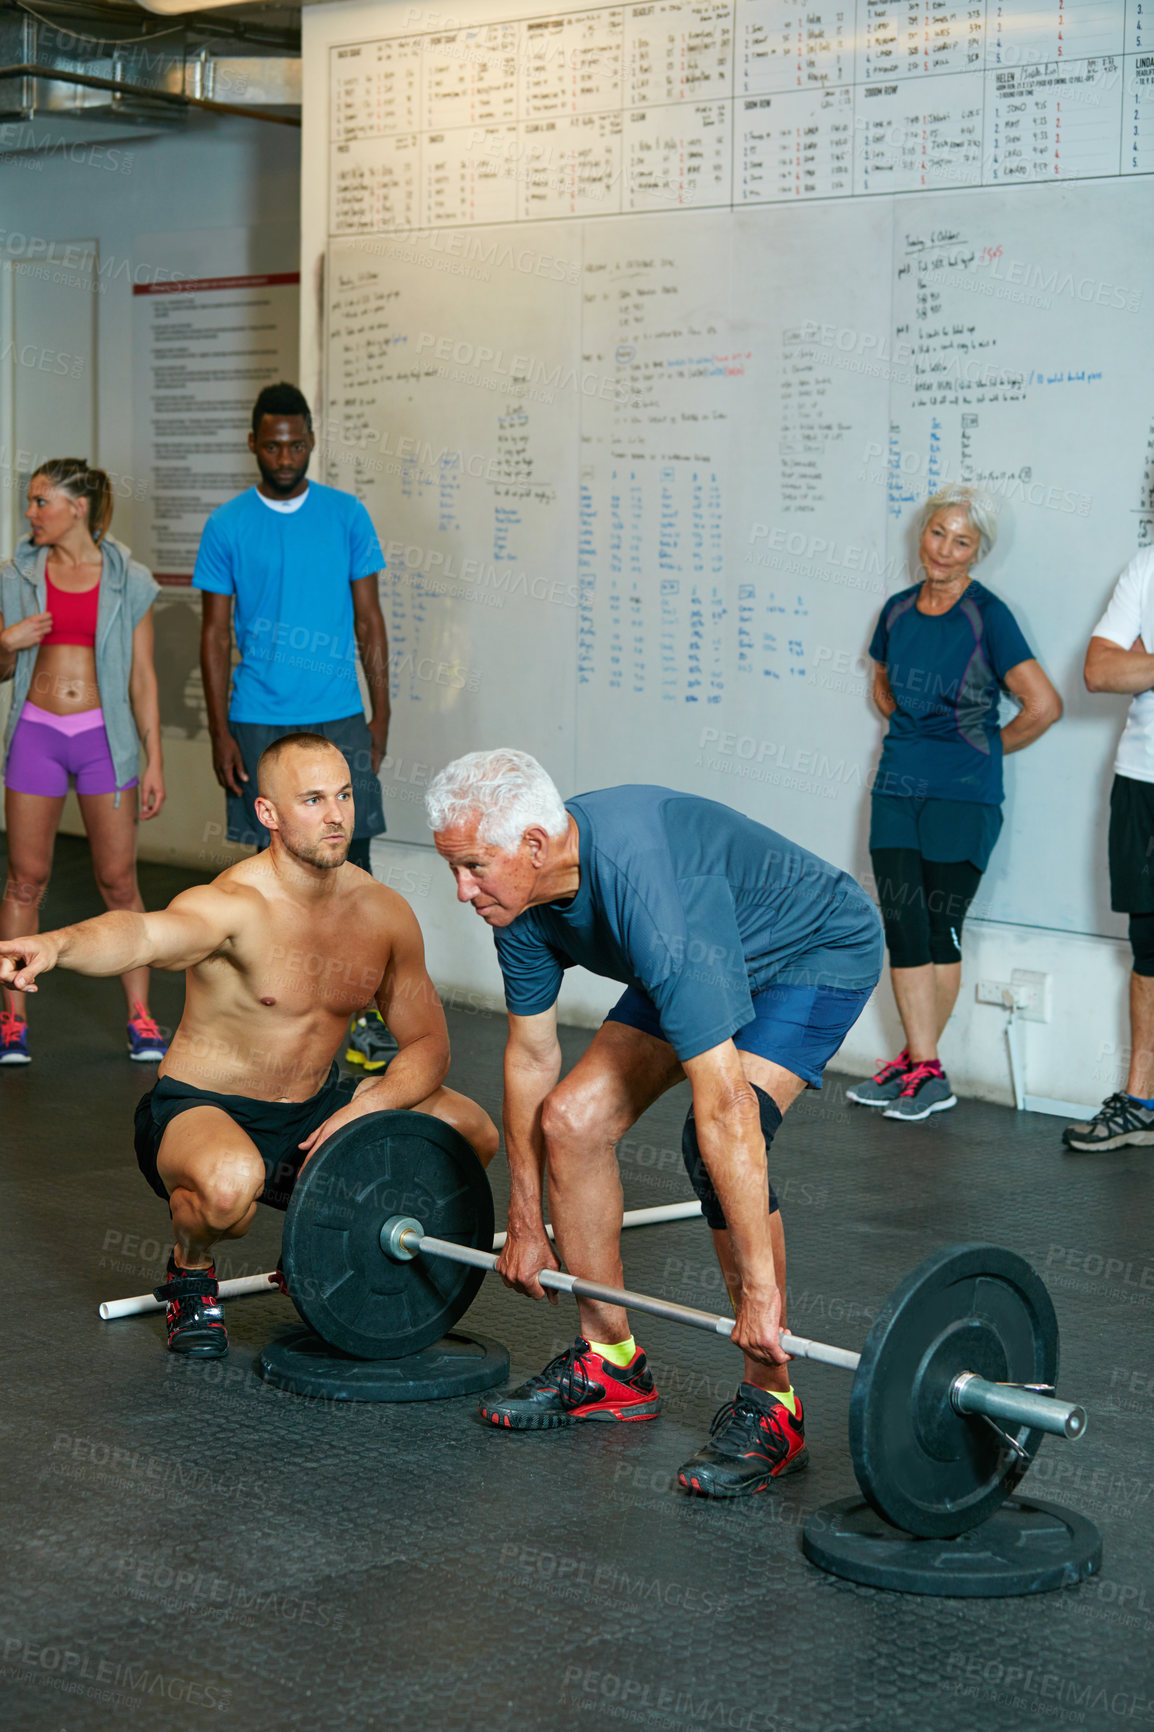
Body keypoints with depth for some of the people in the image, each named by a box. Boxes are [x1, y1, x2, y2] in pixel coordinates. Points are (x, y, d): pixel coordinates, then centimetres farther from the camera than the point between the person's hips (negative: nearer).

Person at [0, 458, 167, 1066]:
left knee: (119, 881, 2)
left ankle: (140, 1019, 11)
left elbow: (142, 677, 2)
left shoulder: (127, 580, 0)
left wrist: (154, 761, -1)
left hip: (104, 737, -1)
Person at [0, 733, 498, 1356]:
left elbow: (428, 1045, 2)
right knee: (229, 1182, -41)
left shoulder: (385, 912, -4)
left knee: (471, 1133, -9)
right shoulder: (233, 906, -23)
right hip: (200, 1112, -6)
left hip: (314, 1111, 6)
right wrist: (57, 944, -69)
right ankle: (189, 1272, -2)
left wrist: (365, 1109, -19)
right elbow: (146, 933, -46)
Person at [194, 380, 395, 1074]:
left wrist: (381, 714, 2)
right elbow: (216, 634, 3)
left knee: (351, 859, -2)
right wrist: (221, 732, -3)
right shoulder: (227, 527, 1)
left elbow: (369, 621, 7)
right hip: (258, 722, 0)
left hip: (339, 717, 0)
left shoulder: (348, 516, 4)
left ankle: (365, 1011, 2)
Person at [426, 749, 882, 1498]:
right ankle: (610, 1365, 11)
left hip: (818, 954, -8)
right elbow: (531, 1056, -2)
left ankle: (770, 1408, -14)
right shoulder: (523, 897, -16)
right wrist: (526, 1228, 4)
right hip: (703, 959, 8)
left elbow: (724, 1106, -41)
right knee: (572, 1119, -6)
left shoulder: (648, 892, -41)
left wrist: (760, 1288, -39)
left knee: (714, 1142, -28)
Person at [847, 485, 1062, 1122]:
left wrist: (987, 747, 0)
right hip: (897, 787, 5)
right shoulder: (899, 609, 8)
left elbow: (1044, 705, -12)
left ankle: (918, 1062, 8)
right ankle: (924, 1069, 4)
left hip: (962, 795, -5)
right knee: (902, 926, -1)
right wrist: (915, 734, 13)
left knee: (940, 930, 0)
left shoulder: (987, 616, -9)